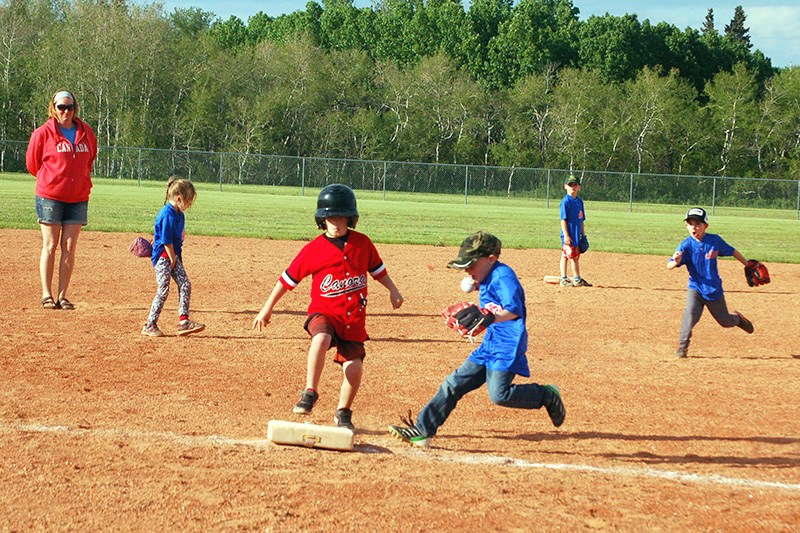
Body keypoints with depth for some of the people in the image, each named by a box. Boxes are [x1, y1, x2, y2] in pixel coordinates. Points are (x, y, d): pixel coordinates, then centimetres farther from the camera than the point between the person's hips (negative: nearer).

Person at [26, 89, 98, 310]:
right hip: (50, 196, -3)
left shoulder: (86, 132, 7)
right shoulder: (43, 133, -4)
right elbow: (32, 163, 7)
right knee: (50, 245, -2)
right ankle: (46, 294, 3)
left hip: (78, 198, 3)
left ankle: (62, 296, 4)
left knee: (69, 246, 1)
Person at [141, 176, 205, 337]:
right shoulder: (167, 215, -20)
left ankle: (183, 321, 0)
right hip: (163, 256, -9)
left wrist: (176, 259, 9)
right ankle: (149, 325, 1)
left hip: (173, 255, 9)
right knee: (163, 290, -8)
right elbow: (166, 241, -18)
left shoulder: (179, 214, 9)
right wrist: (173, 259, -12)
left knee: (185, 285, 0)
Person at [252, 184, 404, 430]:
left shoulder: (362, 243, 3)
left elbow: (377, 268, 20)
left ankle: (343, 413, 19)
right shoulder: (313, 250, -4)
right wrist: (267, 308, 4)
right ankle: (310, 393, -22)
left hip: (354, 316, 3)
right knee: (321, 338, -36)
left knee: (354, 366, -6)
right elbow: (288, 278, 2)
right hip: (324, 311, -3)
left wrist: (393, 290, 11)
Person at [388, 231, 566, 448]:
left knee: (499, 394, -20)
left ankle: (547, 395, 4)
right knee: (454, 383, 6)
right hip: (489, 346, 10)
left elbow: (514, 310, -27)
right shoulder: (488, 278, 14)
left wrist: (489, 319, -37)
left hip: (507, 348, -10)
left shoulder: (503, 276, -15)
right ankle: (422, 431, 9)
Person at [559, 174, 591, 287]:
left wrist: (583, 234, 16)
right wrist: (566, 235, -19)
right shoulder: (565, 201, -11)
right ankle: (563, 279, 4)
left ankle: (577, 280, 17)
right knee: (565, 256, -2)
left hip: (577, 235, 8)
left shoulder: (579, 201, 12)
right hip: (568, 235, -8)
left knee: (576, 256, 12)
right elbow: (563, 219, -14)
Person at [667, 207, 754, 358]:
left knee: (725, 322, 16)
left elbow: (732, 251, 5)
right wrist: (675, 262, -47)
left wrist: (748, 265, 12)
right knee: (690, 313, -28)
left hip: (714, 289, 1)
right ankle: (682, 347, -15)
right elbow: (669, 265, -24)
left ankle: (737, 318, 52)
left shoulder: (715, 240, -12)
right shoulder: (686, 245, -16)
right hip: (695, 288, -1)